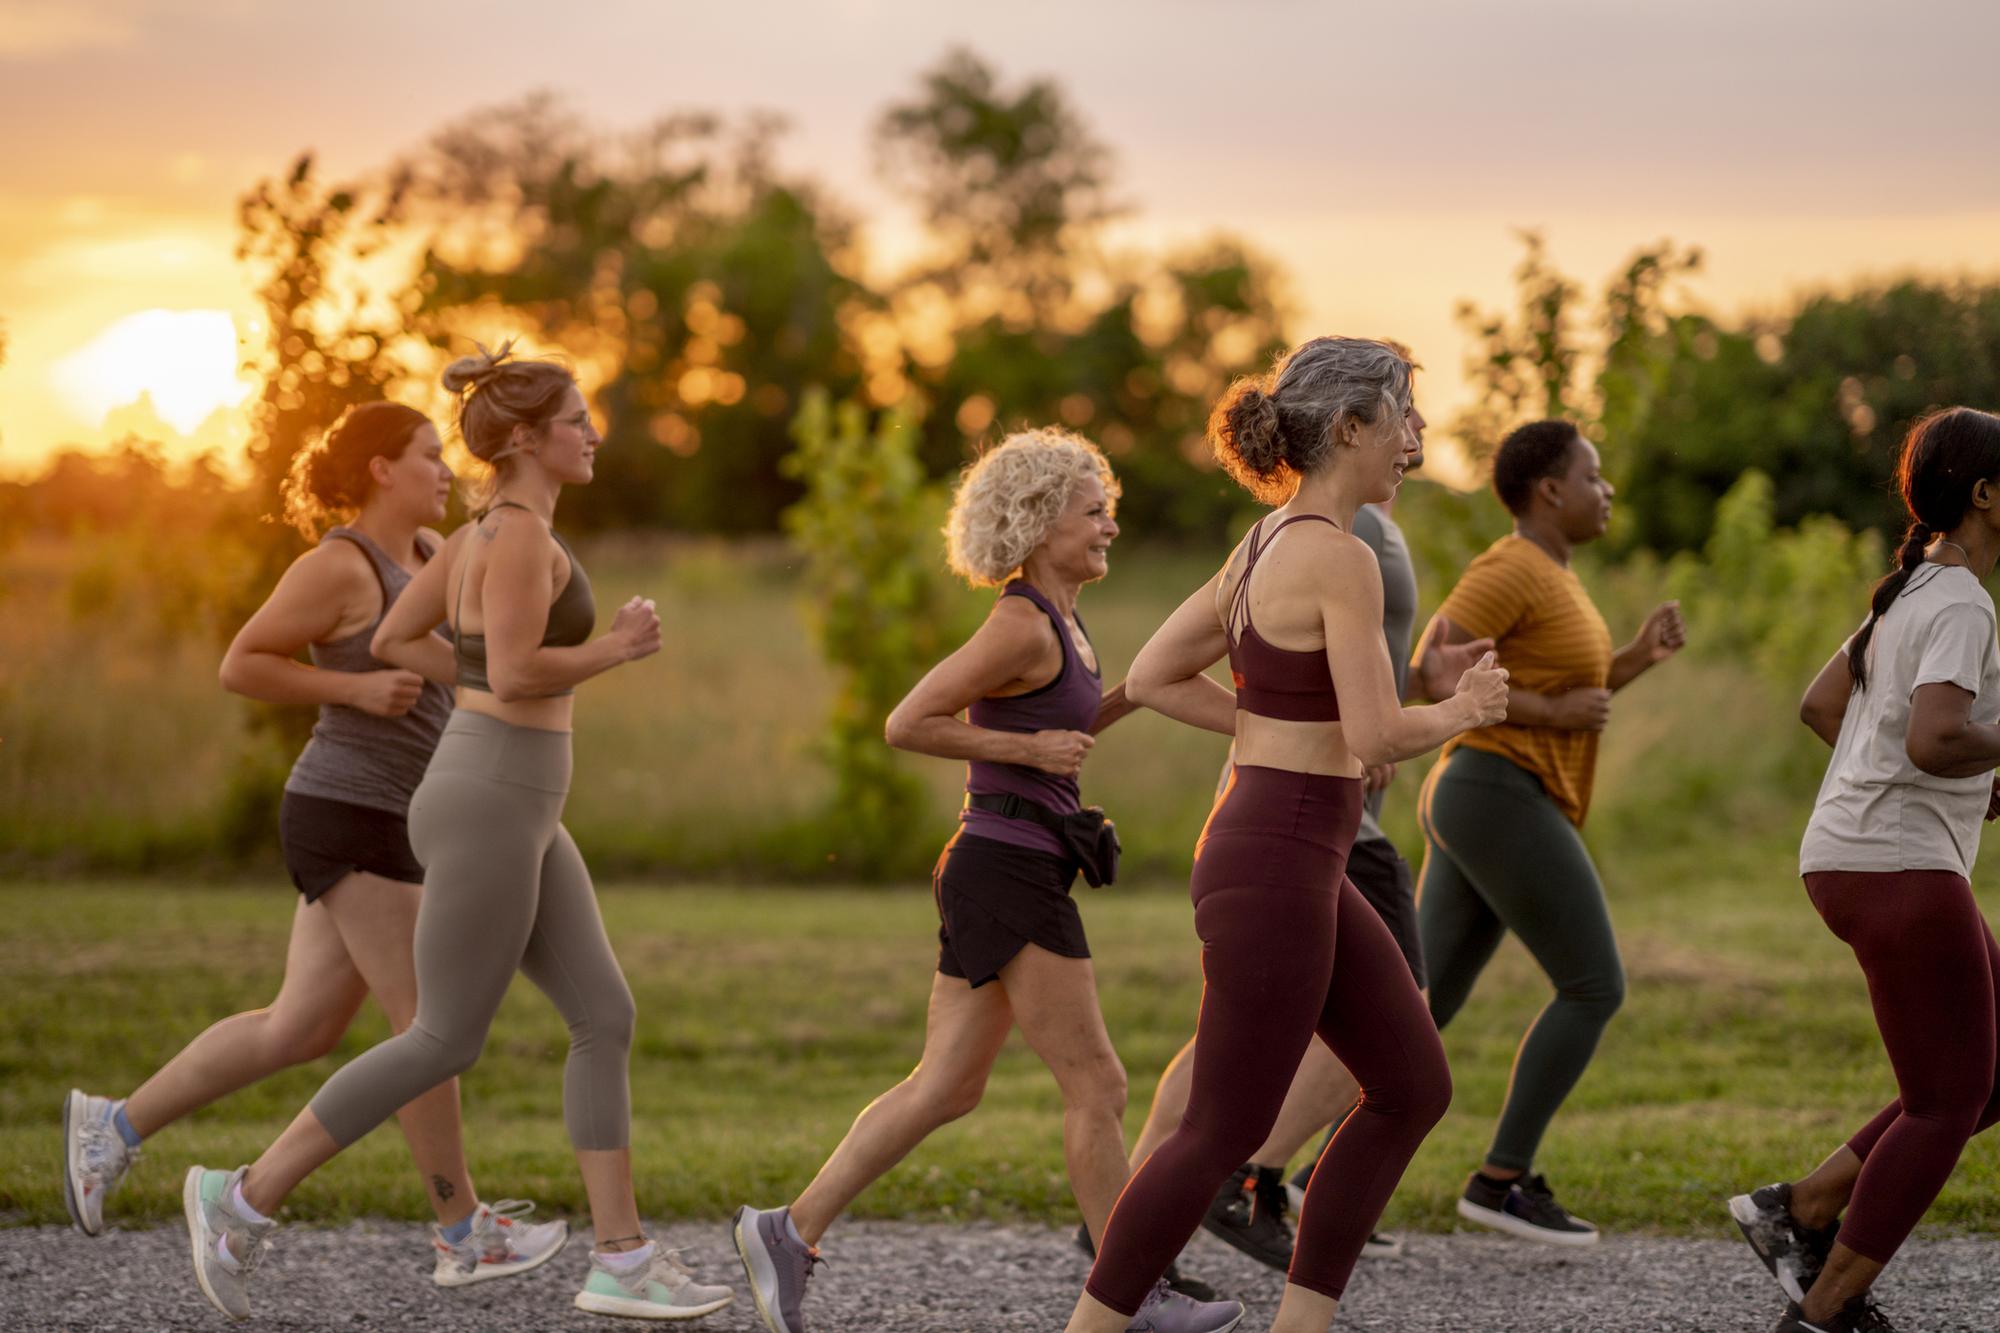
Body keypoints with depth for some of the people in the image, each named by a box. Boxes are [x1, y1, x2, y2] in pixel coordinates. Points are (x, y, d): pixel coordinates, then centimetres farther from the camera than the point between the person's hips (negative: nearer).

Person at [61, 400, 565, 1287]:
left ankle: (115, 1125, 18)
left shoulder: (426, 551, 13)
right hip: (350, 822, -10)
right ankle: (464, 1236, 4)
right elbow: (239, 667, -12)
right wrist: (358, 689, -19)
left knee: (302, 1028, 11)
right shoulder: (337, 565, -13)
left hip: (381, 824, 10)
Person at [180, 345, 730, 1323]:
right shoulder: (521, 534, -15)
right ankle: (247, 1198, 5)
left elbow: (392, 642, 19)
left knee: (605, 1019, 5)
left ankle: (622, 1263, 5)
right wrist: (615, 651, -11)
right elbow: (514, 674, -25)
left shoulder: (483, 531, 13)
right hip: (489, 811, -10)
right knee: (445, 1043, -3)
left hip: (512, 810, 10)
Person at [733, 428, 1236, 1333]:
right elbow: (907, 725, -17)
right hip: (1010, 877, -10)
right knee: (1094, 1085, -2)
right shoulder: (1021, 623, -15)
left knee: (945, 1089, 10)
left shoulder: (1057, 620, 14)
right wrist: (1030, 750, -15)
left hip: (1004, 876, 10)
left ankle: (790, 1232, 10)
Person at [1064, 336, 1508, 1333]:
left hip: (1285, 855, 10)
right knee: (1222, 1135, -1)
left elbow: (1152, 677, 14)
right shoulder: (1339, 557, -17)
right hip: (1278, 867, -10)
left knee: (1414, 1088, 13)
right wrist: (1461, 711, -2)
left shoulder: (1268, 543, 11)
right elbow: (1377, 737, -21)